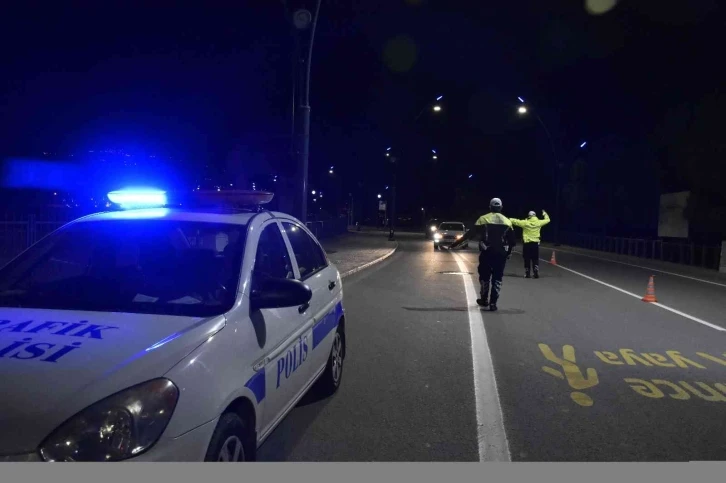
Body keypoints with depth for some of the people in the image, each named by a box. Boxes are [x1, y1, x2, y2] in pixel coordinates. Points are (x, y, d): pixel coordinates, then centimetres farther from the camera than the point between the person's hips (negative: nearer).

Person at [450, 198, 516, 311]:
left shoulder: (483, 219, -2)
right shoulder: (507, 221, 6)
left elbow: (470, 234, -4)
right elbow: (512, 240, 10)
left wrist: (456, 243, 2)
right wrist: (509, 252, 25)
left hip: (486, 253, -1)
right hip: (501, 254, 2)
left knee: (485, 277, 14)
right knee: (497, 279, 7)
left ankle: (484, 300, 24)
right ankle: (493, 303, 3)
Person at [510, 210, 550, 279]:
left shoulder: (525, 223, -7)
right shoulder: (539, 222, -2)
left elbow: (515, 221, 0)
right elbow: (547, 220, 14)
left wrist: (509, 219, 18)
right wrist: (545, 214, 33)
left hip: (527, 244, -1)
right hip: (536, 243, 1)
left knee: (527, 259, 5)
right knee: (535, 260, 7)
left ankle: (527, 274, 7)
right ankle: (536, 273, 1)